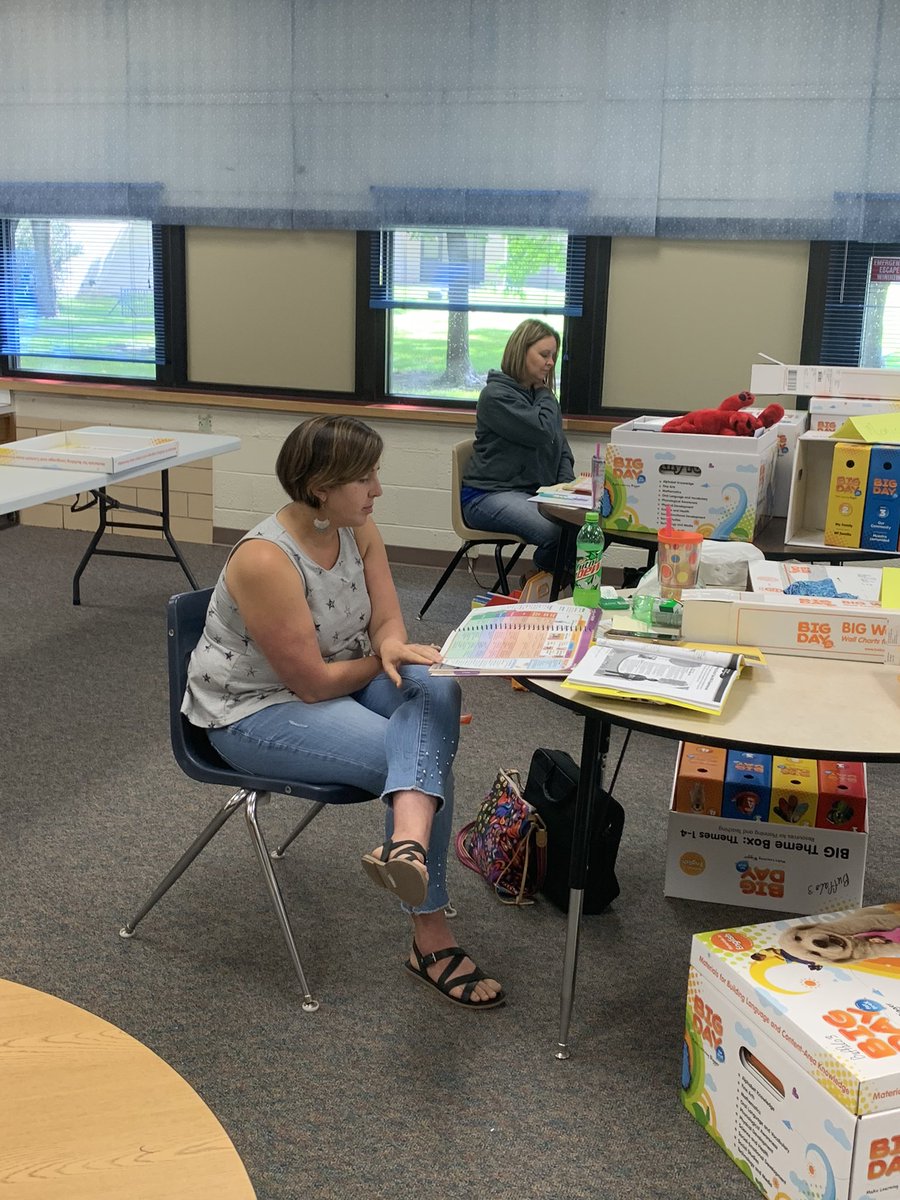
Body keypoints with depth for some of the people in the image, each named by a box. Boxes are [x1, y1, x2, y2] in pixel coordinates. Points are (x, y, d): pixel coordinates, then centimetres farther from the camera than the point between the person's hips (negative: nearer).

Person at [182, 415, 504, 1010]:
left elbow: (388, 621, 0)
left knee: (436, 688, -24)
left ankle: (407, 843, -43)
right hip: (256, 710, -7)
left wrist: (393, 648, -25)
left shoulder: (359, 526, -5)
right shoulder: (265, 560, -28)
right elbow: (313, 683, -25)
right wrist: (381, 660, -7)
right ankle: (431, 937, -21)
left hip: (335, 679, 8)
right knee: (427, 753, -23)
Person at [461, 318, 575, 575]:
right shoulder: (496, 395, -7)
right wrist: (544, 393, 1)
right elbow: (543, 433, -16)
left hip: (536, 493, 8)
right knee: (557, 532, -34)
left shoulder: (541, 395, 19)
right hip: (490, 494, -8)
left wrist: (567, 486, -1)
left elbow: (562, 448, 19)